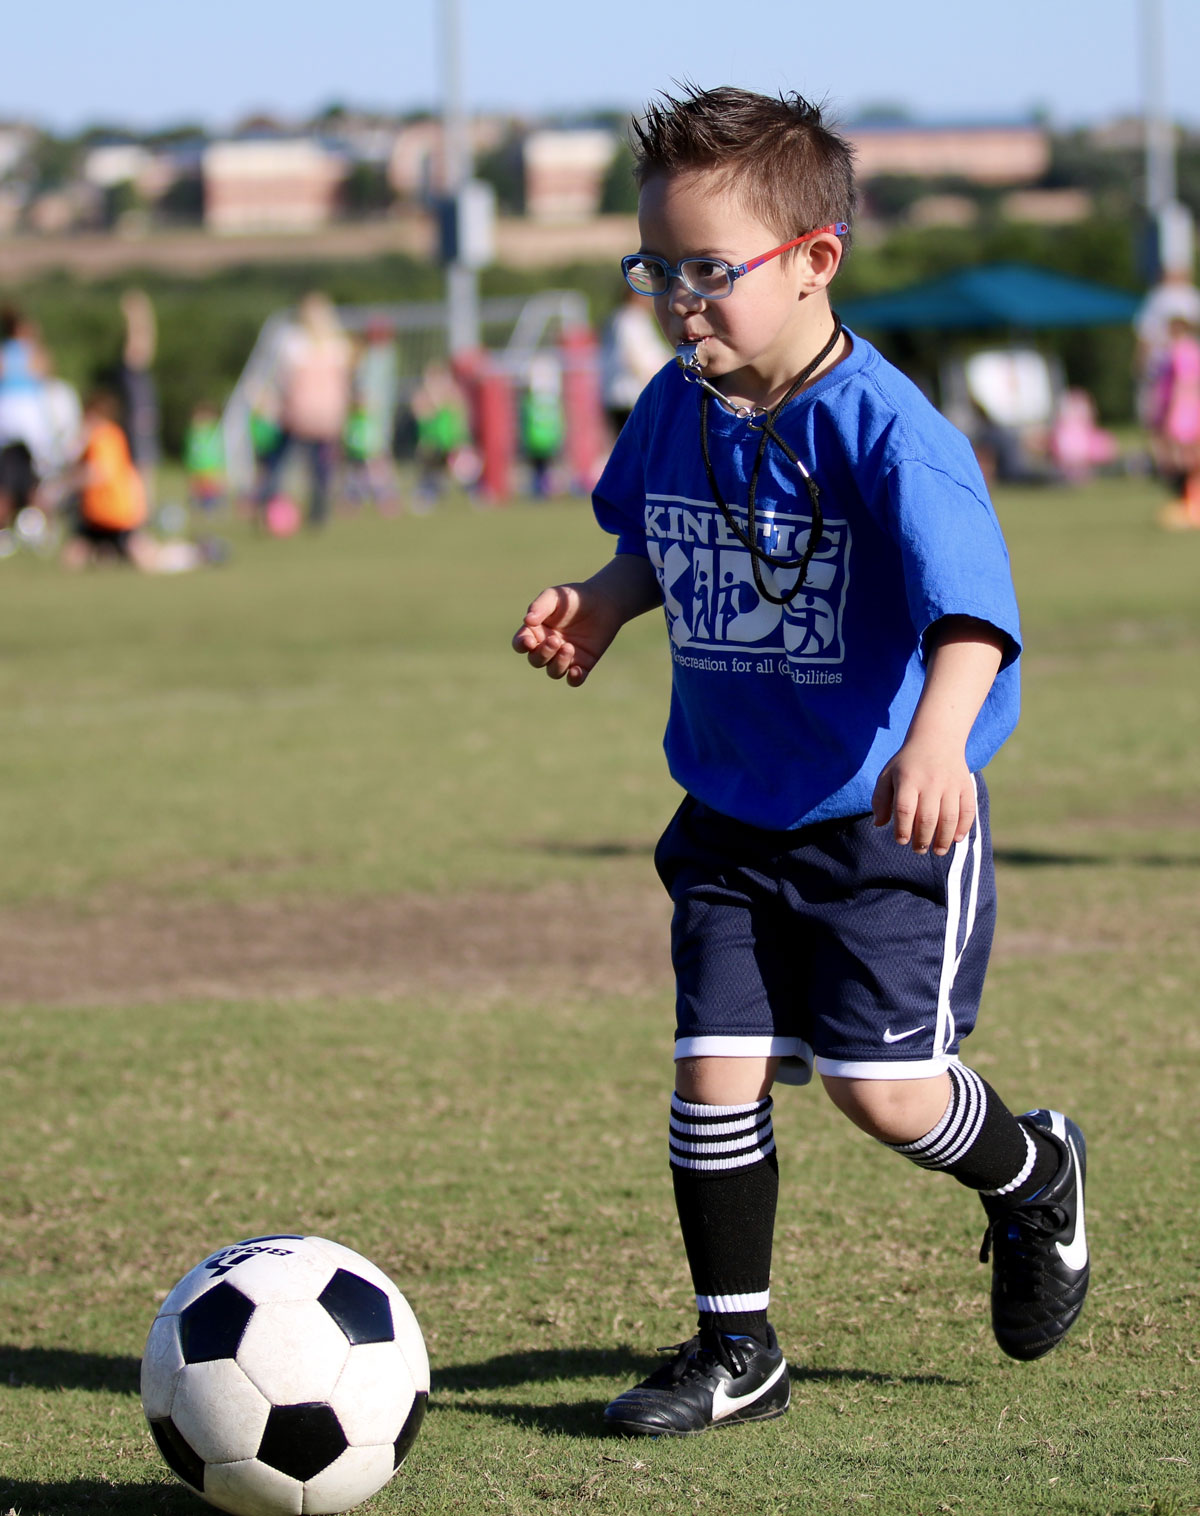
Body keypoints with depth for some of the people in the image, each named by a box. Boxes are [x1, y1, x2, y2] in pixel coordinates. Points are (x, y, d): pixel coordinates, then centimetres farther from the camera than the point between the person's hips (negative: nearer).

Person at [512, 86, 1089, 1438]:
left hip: (884, 822, -5)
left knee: (879, 1086, -5)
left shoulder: (884, 429, -22)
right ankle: (734, 1349, 12)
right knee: (715, 1072, -2)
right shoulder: (675, 413, -1)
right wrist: (599, 607, -1)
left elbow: (970, 604, -34)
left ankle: (1034, 1175, 28)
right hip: (732, 817, 6)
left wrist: (938, 738, -51)